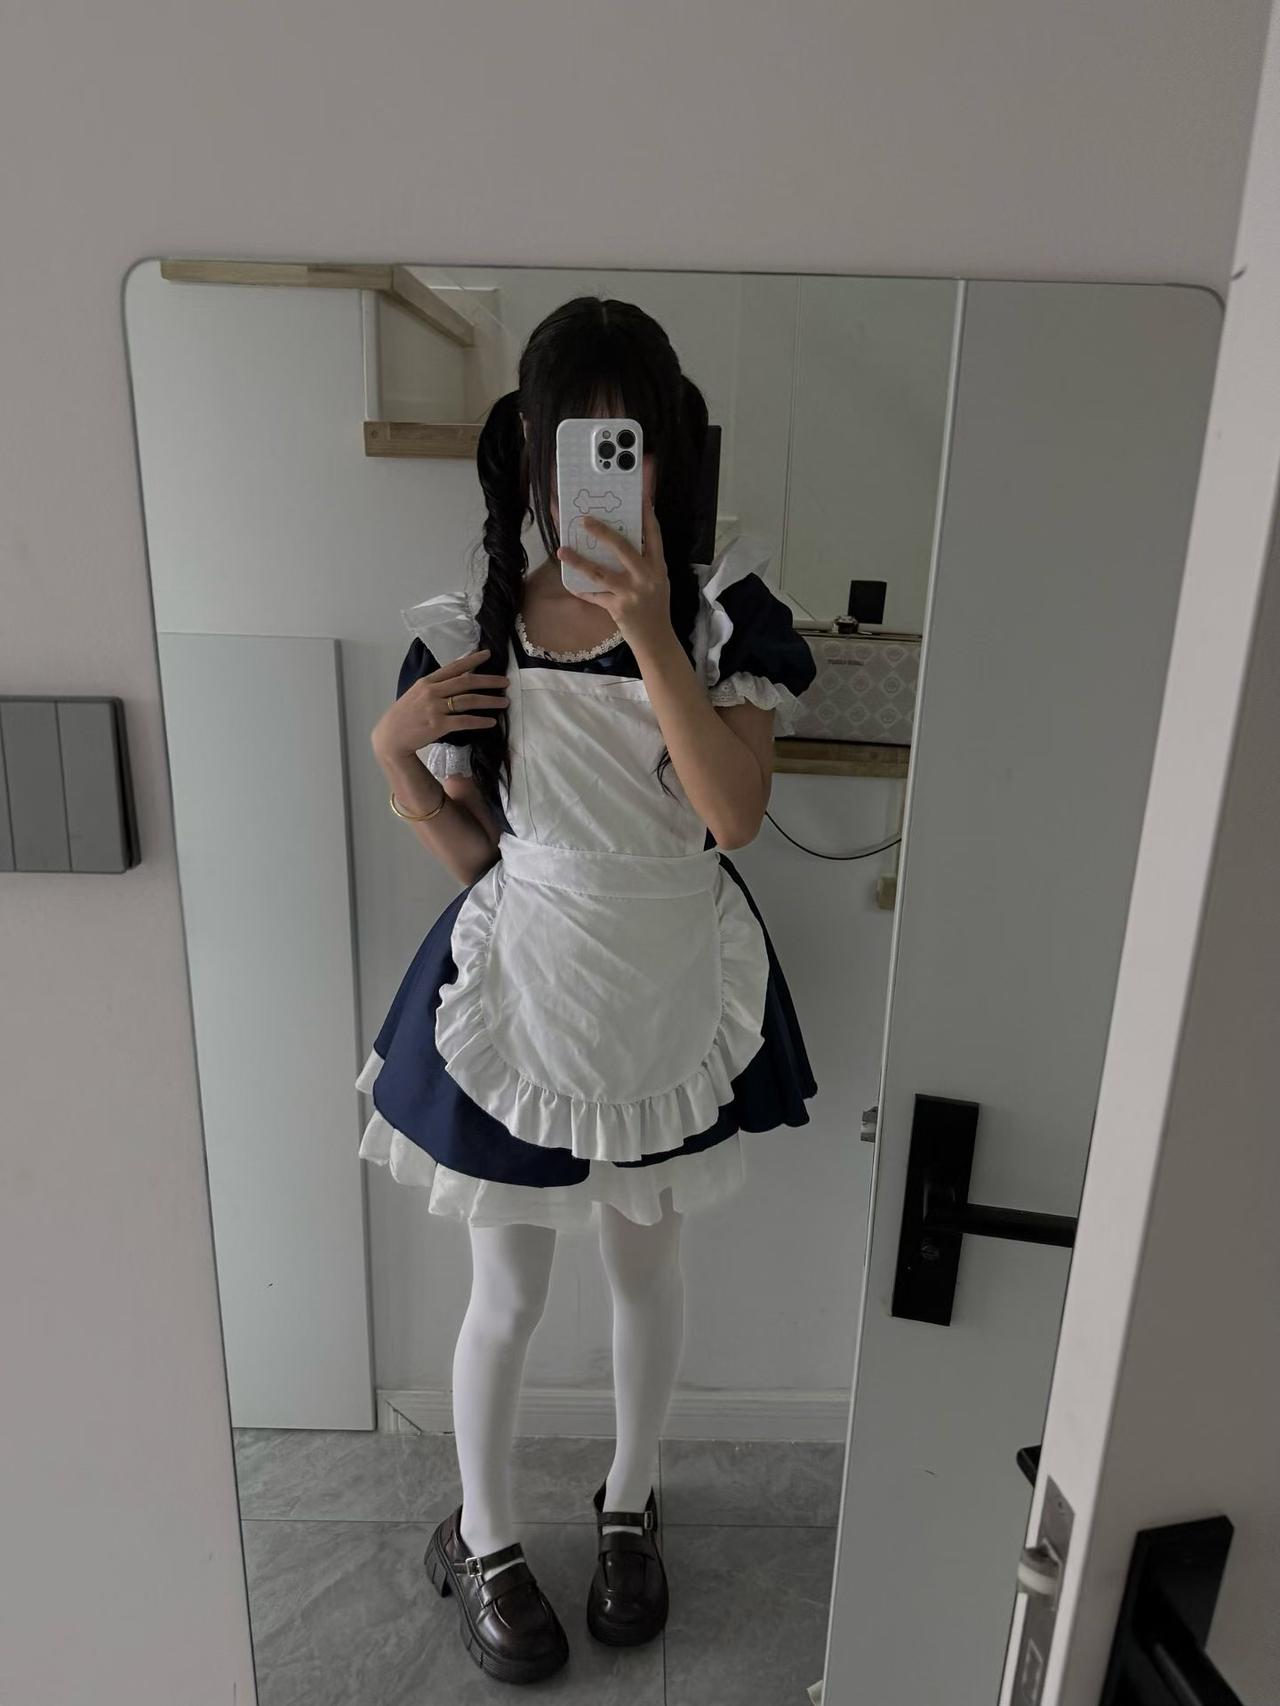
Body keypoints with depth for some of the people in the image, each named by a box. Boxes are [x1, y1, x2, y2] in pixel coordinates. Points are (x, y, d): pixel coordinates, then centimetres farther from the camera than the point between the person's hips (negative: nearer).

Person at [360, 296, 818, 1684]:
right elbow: (470, 850, -2)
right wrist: (394, 752, -19)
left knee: (646, 1266, 21)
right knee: (507, 1296, 15)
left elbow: (735, 811, -21)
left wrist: (650, 632, -28)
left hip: (673, 988, 1)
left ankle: (628, 1506, 51)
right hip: (522, 983, 0)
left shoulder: (724, 614, -8)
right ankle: (482, 1541, 46)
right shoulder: (469, 632, -7)